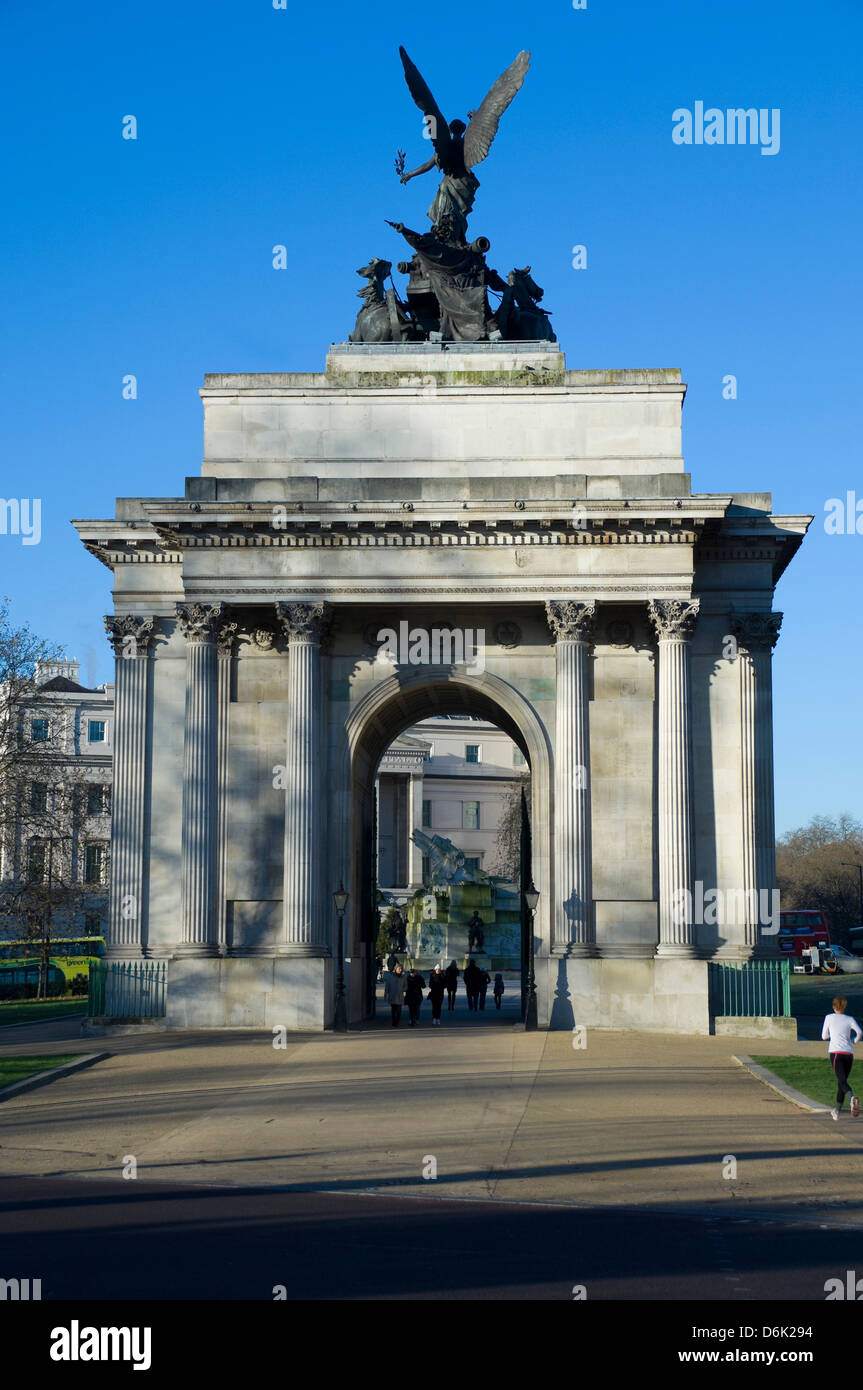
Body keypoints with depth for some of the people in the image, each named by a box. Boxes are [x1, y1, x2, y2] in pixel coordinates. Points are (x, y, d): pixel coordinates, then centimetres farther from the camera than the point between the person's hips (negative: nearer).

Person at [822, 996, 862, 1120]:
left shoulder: (829, 1017, 8)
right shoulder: (850, 1019, 11)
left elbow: (824, 1036, 13)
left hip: (835, 1052, -3)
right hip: (849, 1053, 3)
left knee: (842, 1081, -16)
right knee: (841, 1081, 16)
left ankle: (852, 1097, -46)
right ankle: (837, 1110, 19)